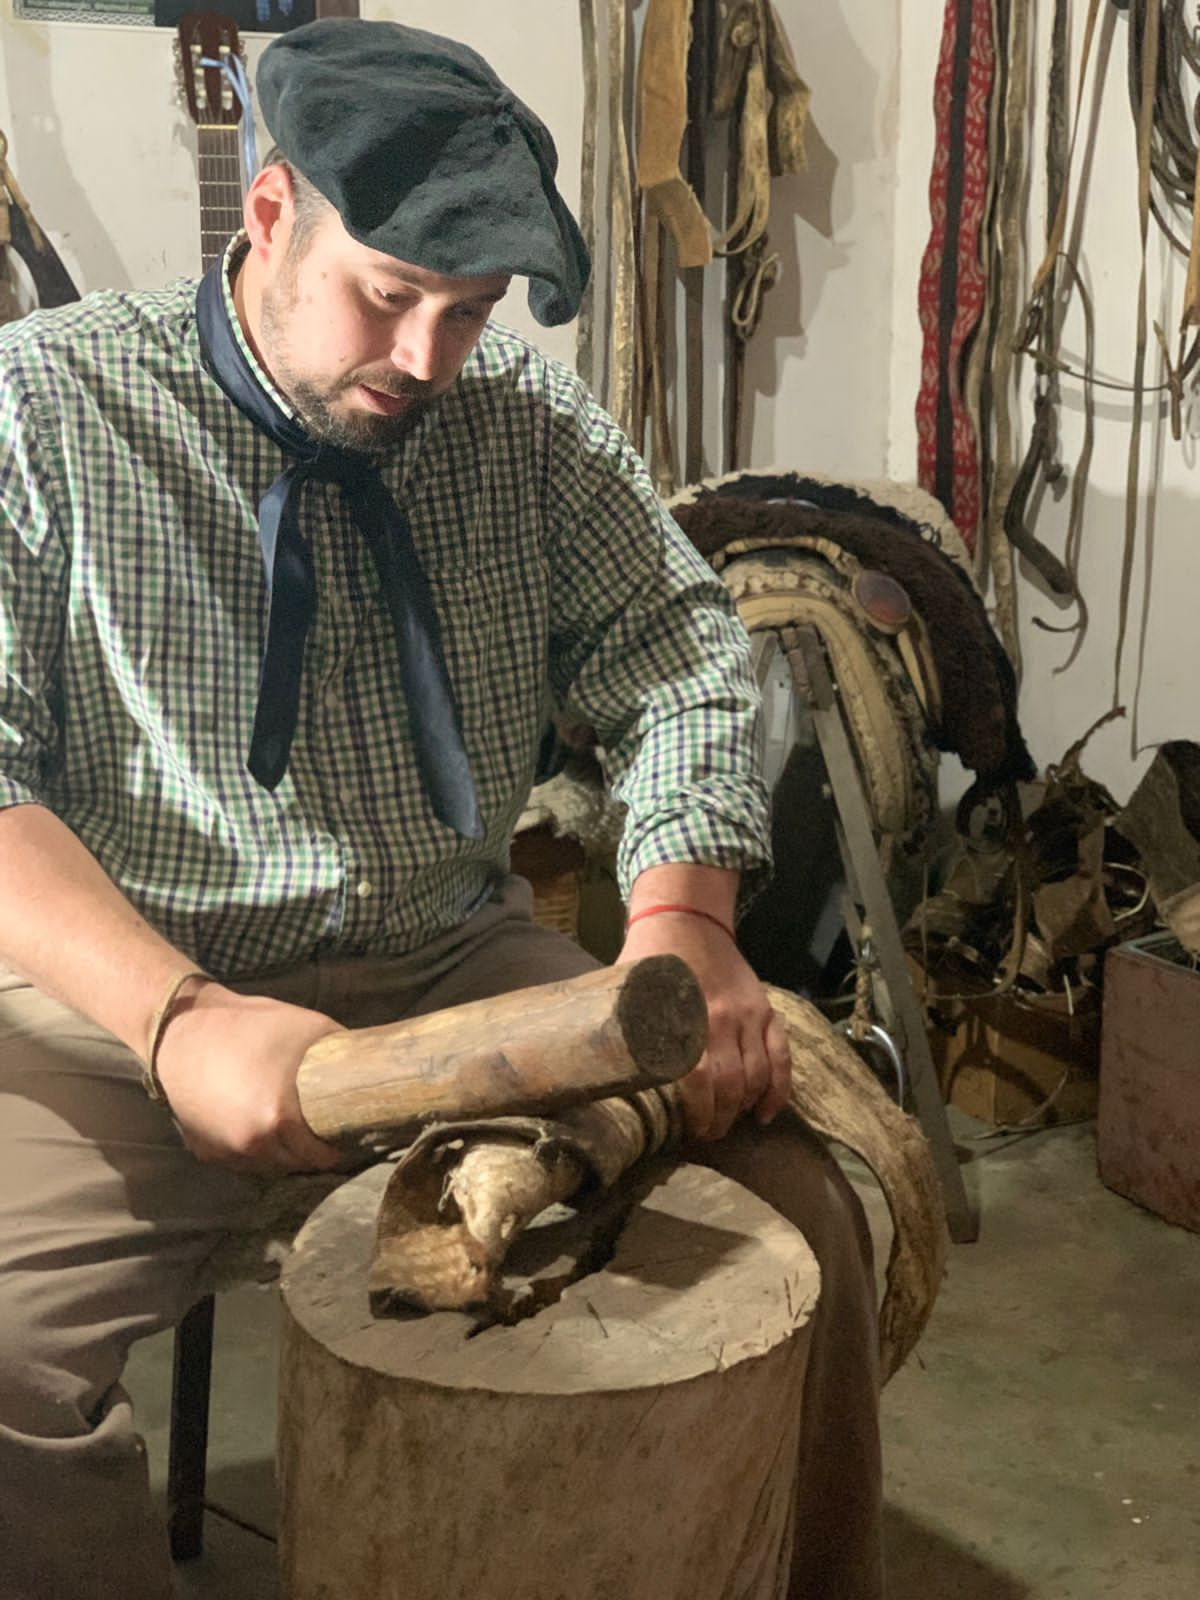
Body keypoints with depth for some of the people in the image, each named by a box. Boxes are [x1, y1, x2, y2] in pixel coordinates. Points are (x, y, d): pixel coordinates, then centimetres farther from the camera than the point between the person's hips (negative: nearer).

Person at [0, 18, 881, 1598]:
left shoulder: (530, 417, 6)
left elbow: (674, 650, 3)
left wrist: (681, 910, -17)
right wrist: (178, 1022, -27)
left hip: (461, 970, 3)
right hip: (131, 997, -2)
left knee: (797, 1203, -14)